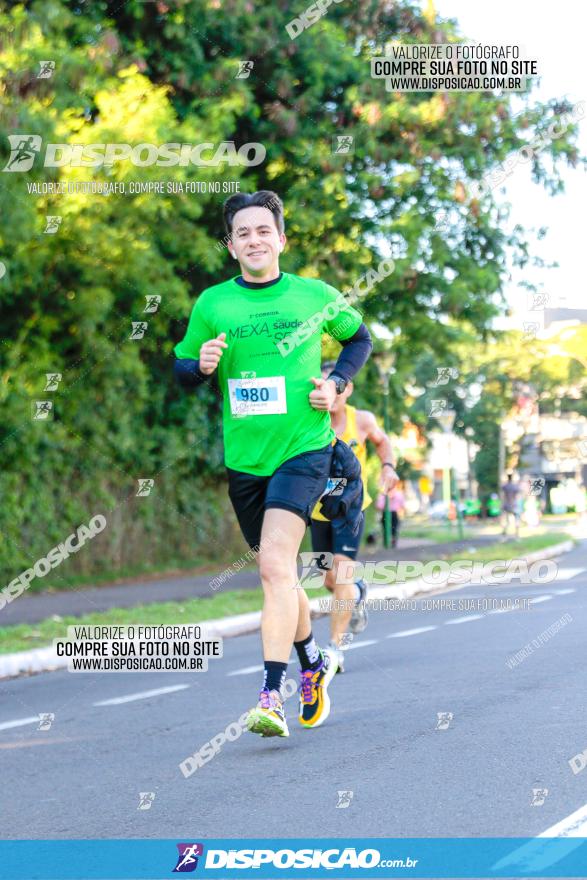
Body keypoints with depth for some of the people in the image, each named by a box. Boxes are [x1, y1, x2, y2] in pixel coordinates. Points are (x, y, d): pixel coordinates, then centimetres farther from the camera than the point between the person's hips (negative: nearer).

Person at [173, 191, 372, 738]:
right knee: (275, 571, 14)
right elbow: (182, 370, 10)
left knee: (276, 562, -21)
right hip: (244, 459, 3)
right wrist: (201, 365, -13)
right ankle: (314, 664, 39)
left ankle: (271, 694, -24)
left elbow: (358, 338, 18)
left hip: (304, 449, -3)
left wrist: (337, 382, 1)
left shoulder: (316, 296, 2)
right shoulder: (211, 305, 3)